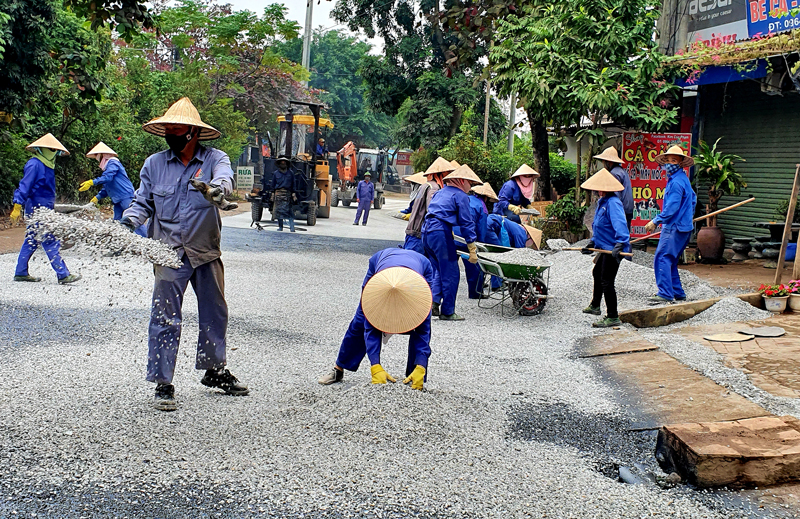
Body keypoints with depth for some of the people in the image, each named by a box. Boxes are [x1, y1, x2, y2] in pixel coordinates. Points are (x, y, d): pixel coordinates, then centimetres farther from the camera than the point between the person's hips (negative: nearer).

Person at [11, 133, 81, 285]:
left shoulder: (46, 165, 15)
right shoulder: (34, 164, -13)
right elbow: (24, 186, -18)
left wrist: (50, 207, 28)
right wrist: (17, 207, -21)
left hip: (44, 208, 10)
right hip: (36, 208, -10)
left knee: (32, 241, 13)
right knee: (50, 242, -11)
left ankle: (21, 273, 20)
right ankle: (63, 274, -12)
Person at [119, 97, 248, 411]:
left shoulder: (215, 159, -2)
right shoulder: (154, 164, 4)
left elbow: (225, 176, -24)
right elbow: (143, 202, 8)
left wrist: (217, 187, -48)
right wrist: (129, 221, -13)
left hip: (207, 253, 1)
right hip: (169, 254, -1)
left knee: (215, 313, 15)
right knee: (165, 318, -4)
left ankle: (214, 370, 35)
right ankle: (163, 385, 6)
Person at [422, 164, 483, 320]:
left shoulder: (440, 192, 23)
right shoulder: (460, 196, 0)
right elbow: (467, 222, -4)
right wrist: (472, 249, -4)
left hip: (426, 231, 8)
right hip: (441, 232, -8)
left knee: (439, 270, 16)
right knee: (450, 274, -1)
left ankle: (434, 301, 1)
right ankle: (447, 312, 1)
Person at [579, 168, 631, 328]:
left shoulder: (613, 202, -22)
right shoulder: (602, 202, 13)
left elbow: (620, 225, -34)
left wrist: (620, 245, -44)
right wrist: (592, 243, 26)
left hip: (614, 249, -12)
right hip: (606, 247, 12)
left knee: (606, 282, -10)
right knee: (597, 273, 29)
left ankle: (613, 317, -2)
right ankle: (595, 306, 50)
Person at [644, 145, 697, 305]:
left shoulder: (676, 182, -17)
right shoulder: (682, 178, 16)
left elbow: (671, 208, -22)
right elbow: (693, 198, 29)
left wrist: (655, 221, -17)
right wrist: (688, 217, 36)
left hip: (675, 228, -11)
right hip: (684, 227, 11)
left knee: (662, 259, -12)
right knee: (670, 261, 15)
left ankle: (665, 294, -14)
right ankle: (677, 293, 19)